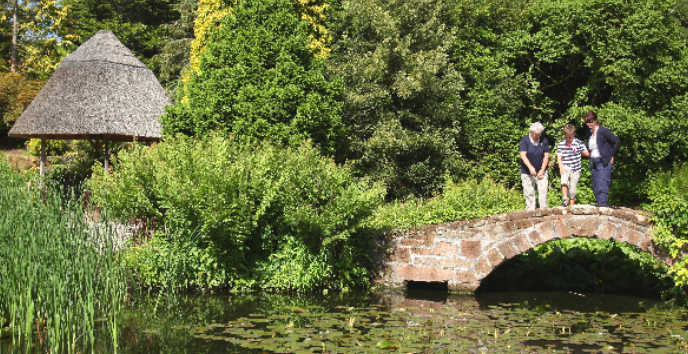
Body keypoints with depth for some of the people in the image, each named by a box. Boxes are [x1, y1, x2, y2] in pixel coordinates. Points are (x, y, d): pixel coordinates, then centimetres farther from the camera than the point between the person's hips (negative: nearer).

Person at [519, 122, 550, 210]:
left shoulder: (544, 140, 1)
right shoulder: (525, 140, -6)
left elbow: (546, 156, 1)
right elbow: (523, 155, -16)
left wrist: (542, 170, -8)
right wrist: (530, 167, -29)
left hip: (541, 172, 1)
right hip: (527, 173, -1)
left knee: (543, 191, -7)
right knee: (529, 193, 0)